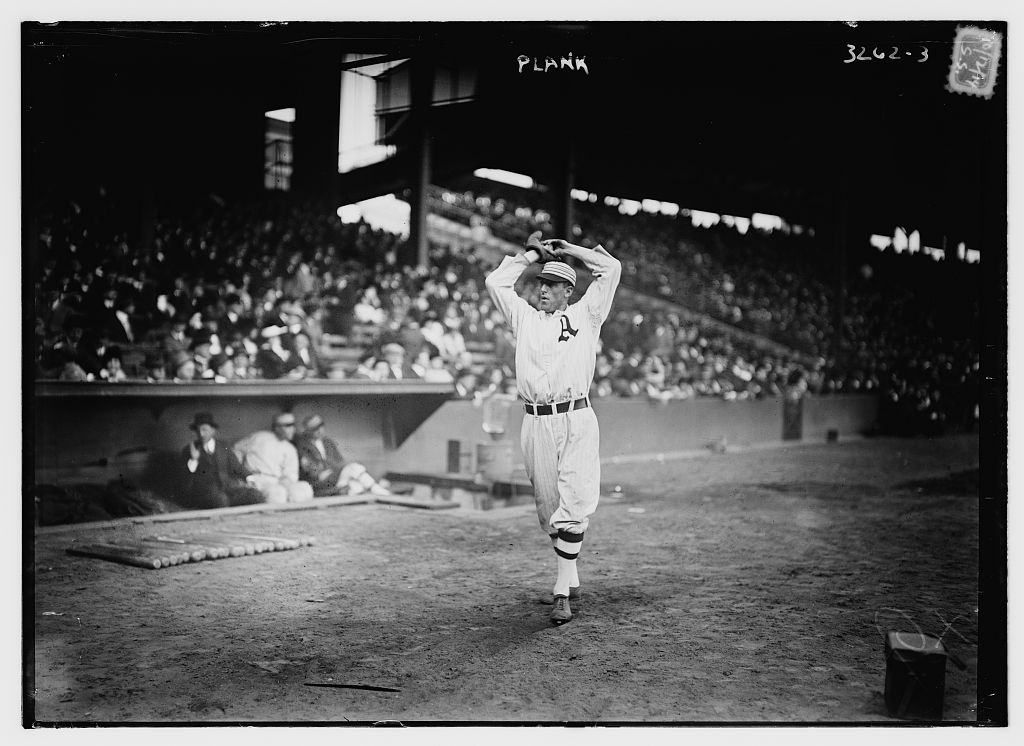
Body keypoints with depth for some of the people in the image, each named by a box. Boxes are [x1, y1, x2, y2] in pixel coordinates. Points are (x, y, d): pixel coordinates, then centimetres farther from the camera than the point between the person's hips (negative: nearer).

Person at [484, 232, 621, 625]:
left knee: (572, 507, -11)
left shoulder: (585, 315, 11)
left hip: (577, 420, -3)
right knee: (547, 508, 7)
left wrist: (569, 249, 18)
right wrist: (532, 254, 21)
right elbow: (495, 281, 16)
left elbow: (611, 268, 9)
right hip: (536, 423, 3)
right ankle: (570, 578, 22)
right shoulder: (525, 317, 17)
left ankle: (562, 594, -8)